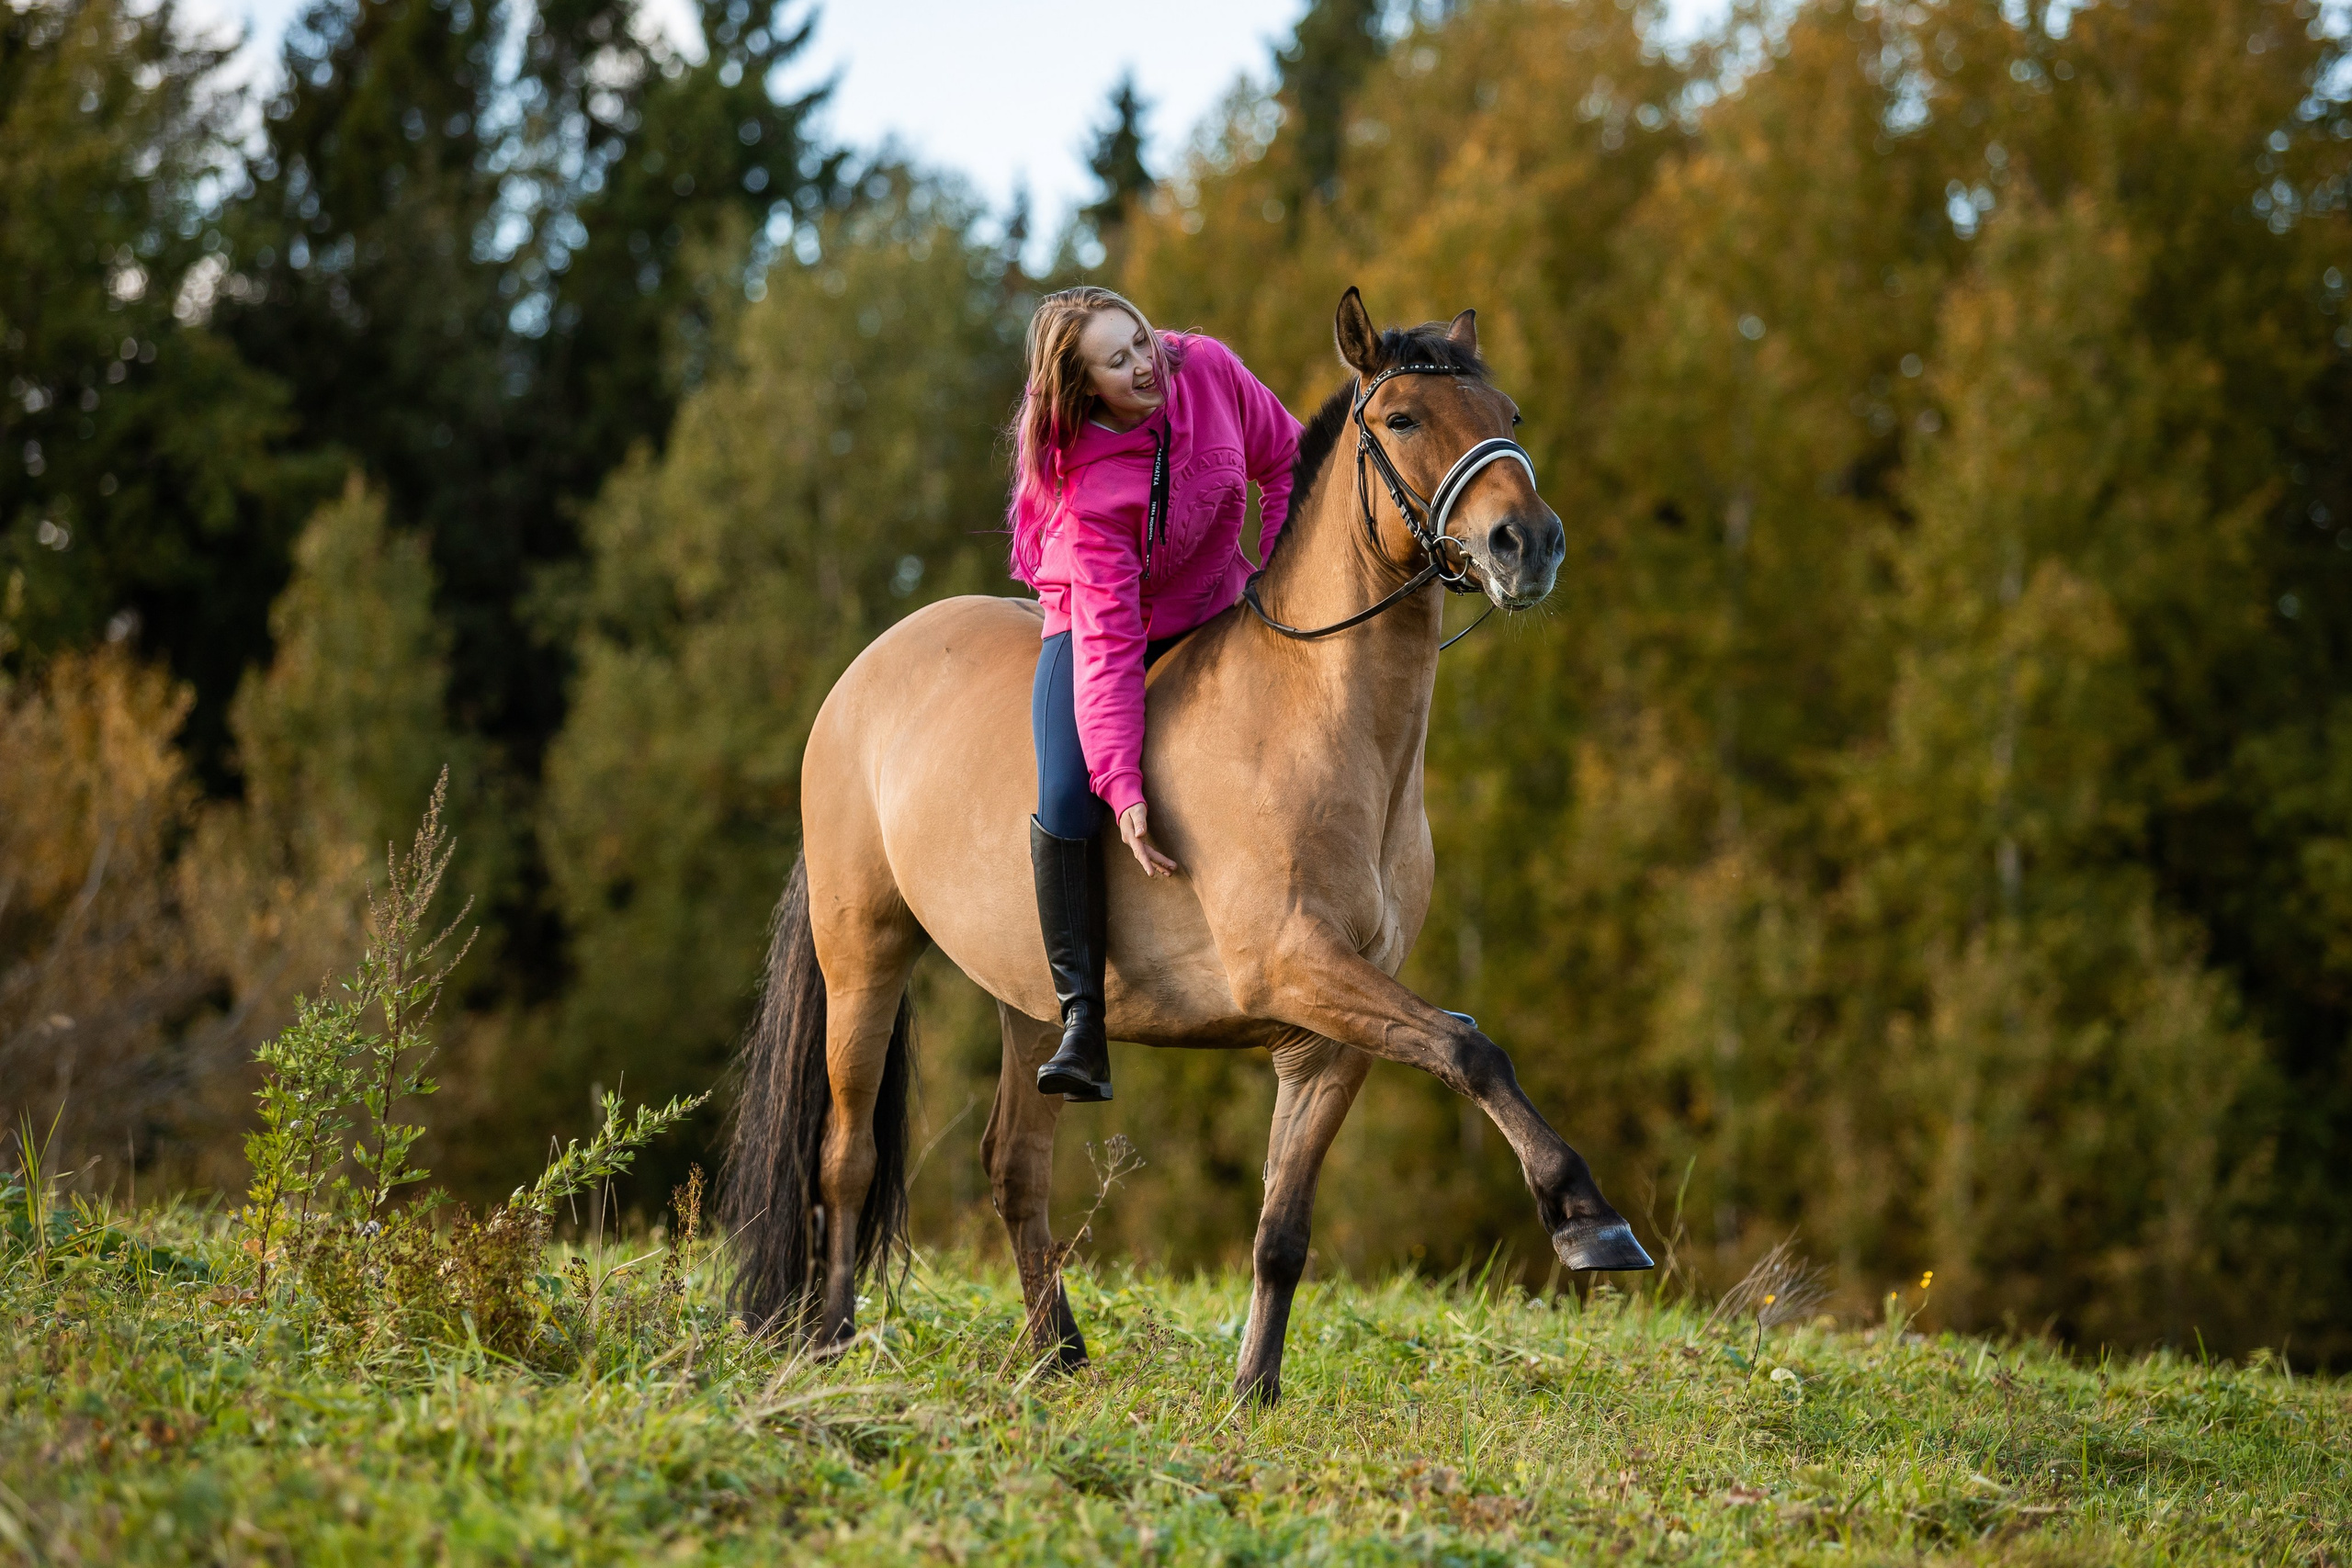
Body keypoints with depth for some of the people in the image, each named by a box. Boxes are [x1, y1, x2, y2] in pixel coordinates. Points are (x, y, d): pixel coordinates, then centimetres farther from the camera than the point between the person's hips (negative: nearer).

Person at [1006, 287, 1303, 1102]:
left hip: (1211, 614, 4)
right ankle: (1083, 1021, -19)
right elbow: (1108, 648, -33)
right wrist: (1124, 789, -38)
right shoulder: (1086, 490, -29)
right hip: (1098, 629, -4)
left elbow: (1285, 460, 1)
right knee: (1066, 797, -25)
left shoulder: (1205, 368, -18)